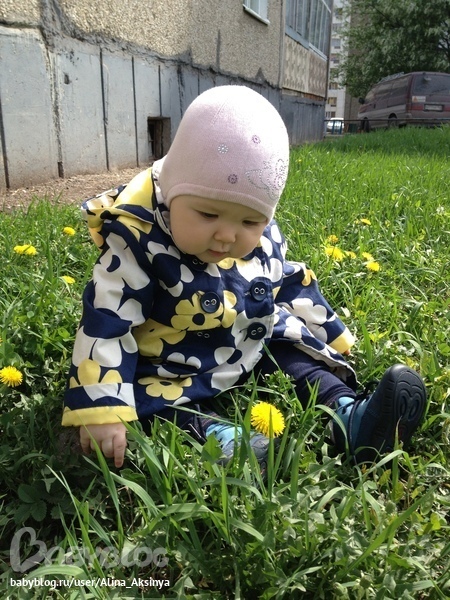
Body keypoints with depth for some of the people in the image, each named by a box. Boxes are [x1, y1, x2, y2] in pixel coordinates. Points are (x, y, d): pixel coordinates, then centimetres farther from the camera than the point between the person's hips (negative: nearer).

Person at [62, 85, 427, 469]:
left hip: (257, 348, 4)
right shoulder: (138, 243, -27)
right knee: (147, 398, -26)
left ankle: (346, 414, -17)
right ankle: (219, 438, -40)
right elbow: (106, 323, -26)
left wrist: (331, 340, 14)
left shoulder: (263, 240, -10)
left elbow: (292, 288, 7)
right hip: (170, 373, -3)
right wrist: (101, 409, -29)